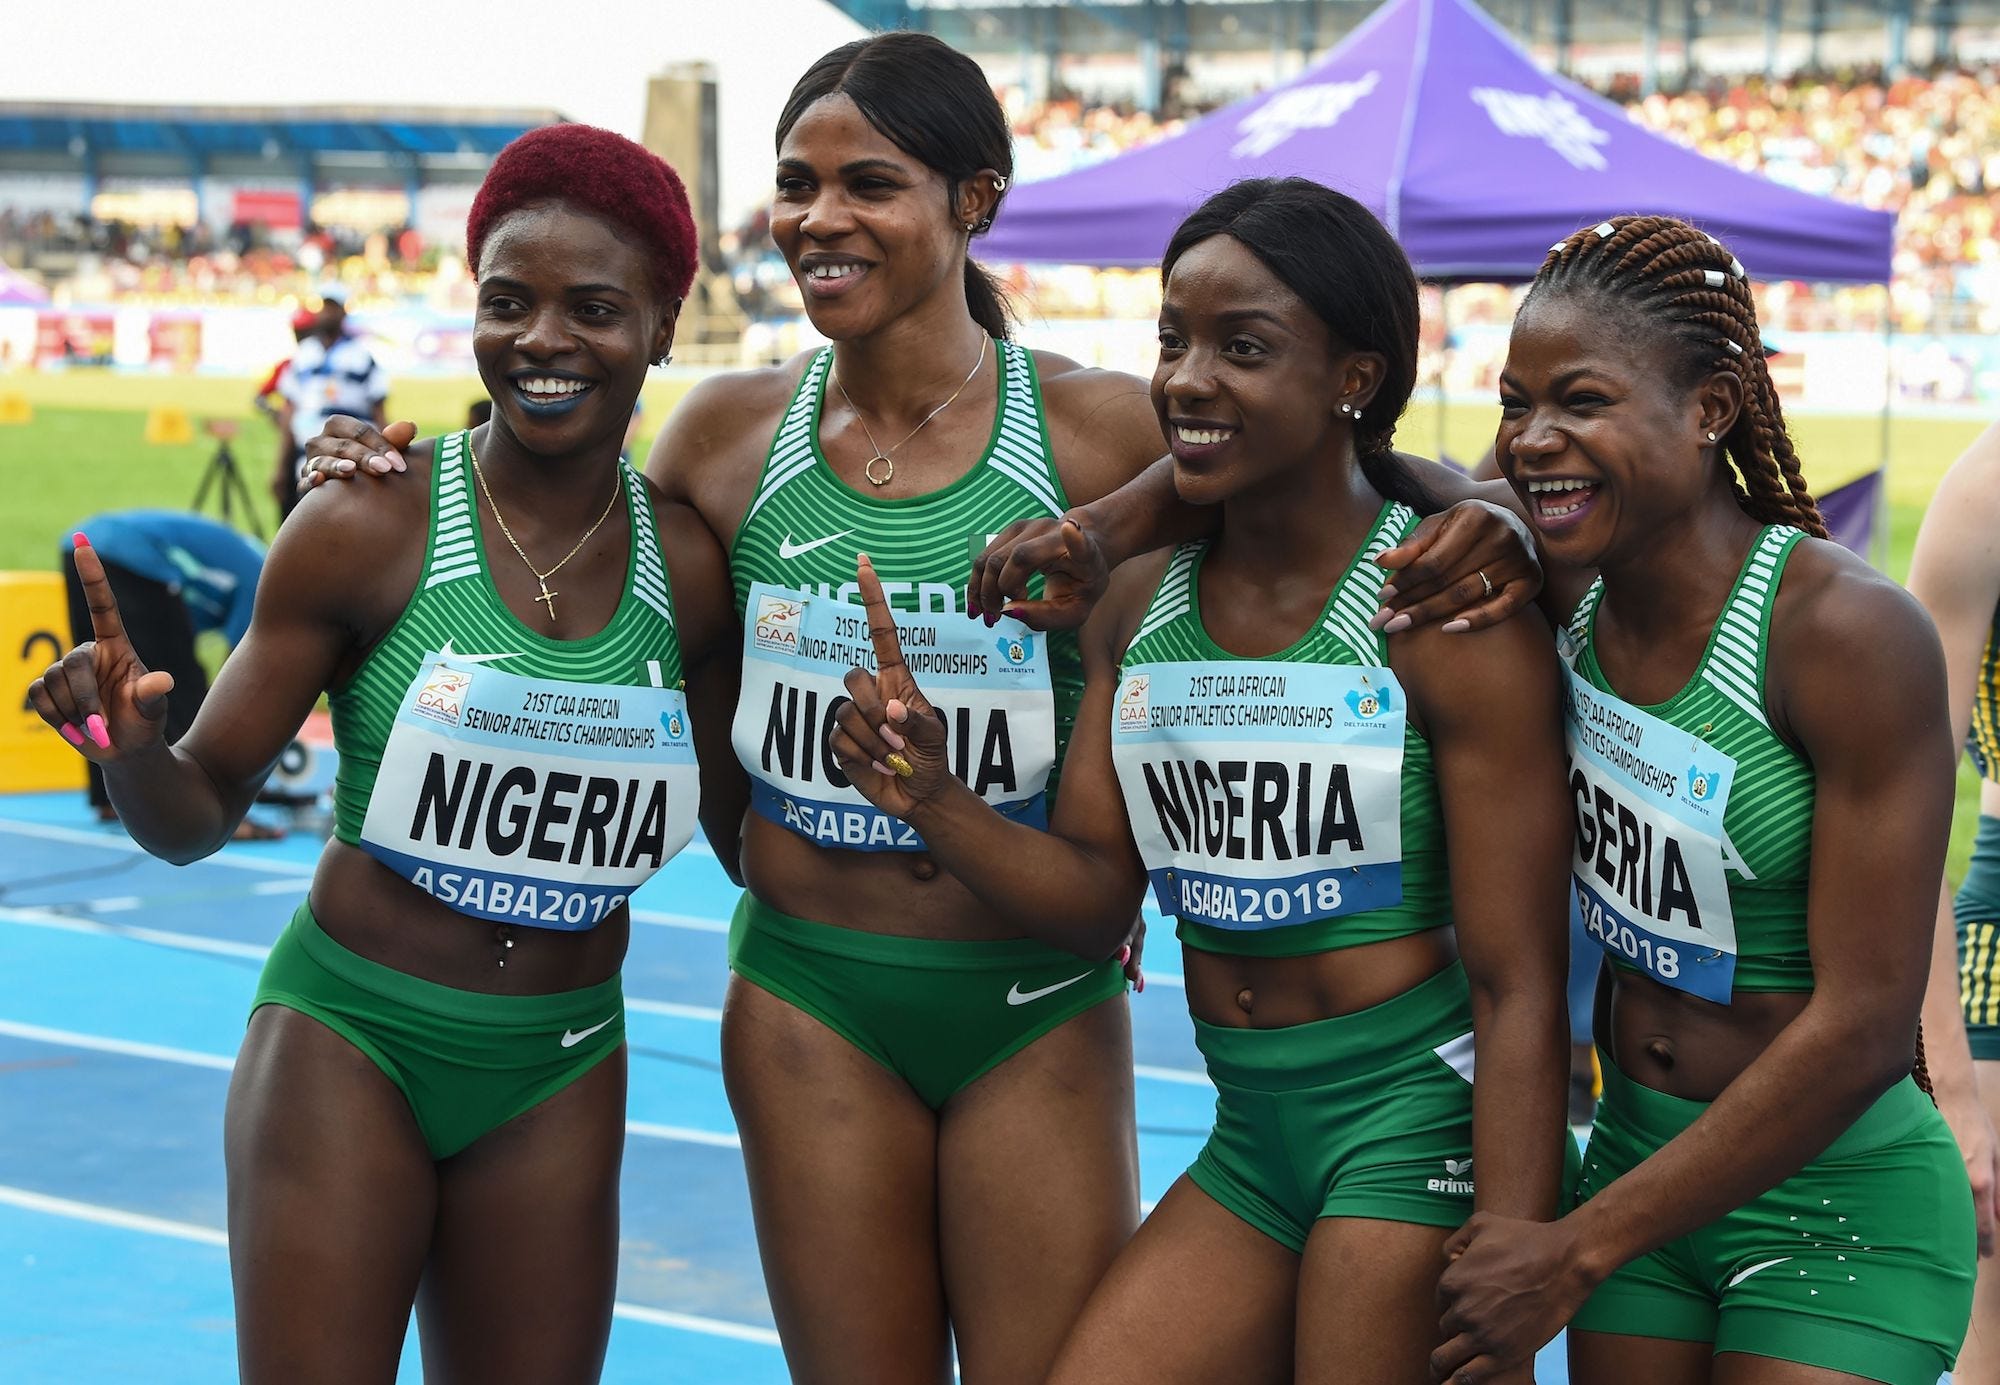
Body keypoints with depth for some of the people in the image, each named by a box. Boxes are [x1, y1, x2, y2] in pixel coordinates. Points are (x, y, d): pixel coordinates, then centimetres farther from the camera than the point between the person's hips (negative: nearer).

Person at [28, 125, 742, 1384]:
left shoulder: (691, 567, -1)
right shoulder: (367, 533, -10)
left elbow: (752, 840, 14)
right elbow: (200, 816, -5)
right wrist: (132, 746, -24)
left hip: (560, 1069, 3)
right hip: (349, 1042, -3)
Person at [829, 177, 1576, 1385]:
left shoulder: (1445, 611, -12)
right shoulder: (1139, 598, 7)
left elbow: (1518, 989, -13)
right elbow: (1097, 897, 10)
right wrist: (931, 803, -9)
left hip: (1415, 1121, -6)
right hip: (1252, 1138, 6)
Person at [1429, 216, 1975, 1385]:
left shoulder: (1850, 633, -20)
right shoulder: (1572, 596, -3)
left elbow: (1864, 1027, -21)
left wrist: (1577, 1253, -17)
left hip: (1839, 1207, -5)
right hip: (1637, 1159, 6)